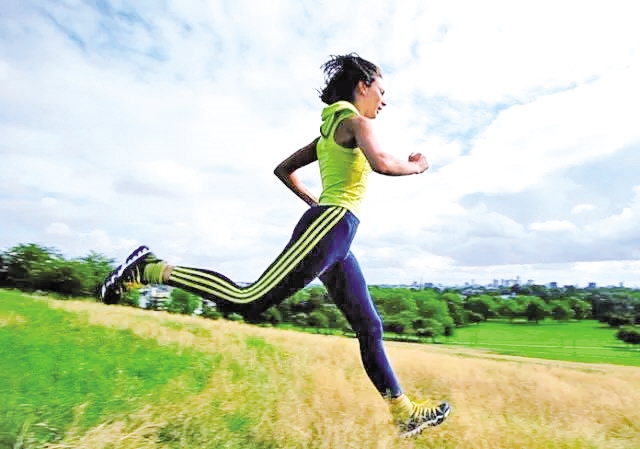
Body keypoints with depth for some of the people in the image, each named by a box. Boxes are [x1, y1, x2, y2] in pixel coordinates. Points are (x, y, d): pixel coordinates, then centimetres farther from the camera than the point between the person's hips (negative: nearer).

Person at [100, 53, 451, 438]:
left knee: (370, 326, 10)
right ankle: (152, 269, 0)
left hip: (332, 236, 10)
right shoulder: (354, 120, -1)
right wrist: (415, 166, -2)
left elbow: (283, 169, 28)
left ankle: (405, 413, 19)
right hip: (329, 228, -10)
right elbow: (381, 162, -22)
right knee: (248, 302, -14)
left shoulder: (330, 129, 25)